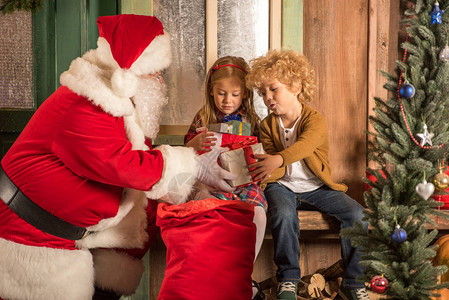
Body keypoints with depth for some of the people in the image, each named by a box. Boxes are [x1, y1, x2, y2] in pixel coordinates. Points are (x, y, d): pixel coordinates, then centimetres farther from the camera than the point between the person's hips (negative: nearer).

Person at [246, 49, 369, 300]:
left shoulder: (315, 119, -9)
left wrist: (278, 160, -53)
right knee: (284, 214, -34)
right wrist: (265, 172, -28)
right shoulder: (268, 125, 3)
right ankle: (289, 280, -18)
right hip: (283, 185, 1)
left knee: (357, 214, -21)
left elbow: (305, 144, -33)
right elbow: (275, 170, -2)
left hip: (316, 187, -1)